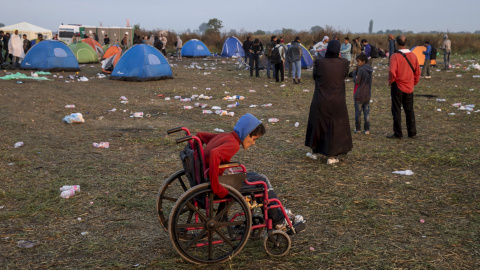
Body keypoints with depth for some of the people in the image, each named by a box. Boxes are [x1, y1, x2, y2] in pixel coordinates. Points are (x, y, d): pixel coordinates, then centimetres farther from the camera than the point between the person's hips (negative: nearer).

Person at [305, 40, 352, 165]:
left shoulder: (319, 62, -12)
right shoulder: (343, 63, -10)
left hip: (320, 102, 1)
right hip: (337, 102, 0)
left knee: (317, 125, 18)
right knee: (335, 128, 11)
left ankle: (315, 152, 31)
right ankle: (331, 156, 14)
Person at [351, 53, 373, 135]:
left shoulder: (361, 70, -17)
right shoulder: (369, 70, 8)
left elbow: (356, 81, -17)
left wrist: (354, 73, -4)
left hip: (359, 95, -7)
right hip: (367, 95, 7)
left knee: (358, 112, 5)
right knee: (367, 112, 9)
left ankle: (358, 129, 12)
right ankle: (367, 129, 10)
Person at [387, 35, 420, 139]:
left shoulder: (395, 56, -15)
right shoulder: (413, 55, 2)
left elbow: (392, 71, -24)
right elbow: (417, 72, 7)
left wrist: (391, 81, -6)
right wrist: (414, 83, 18)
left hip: (397, 87, -5)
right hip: (409, 87, 5)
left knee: (396, 110, 3)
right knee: (409, 110, 13)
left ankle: (398, 133, 5)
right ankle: (412, 132, 17)